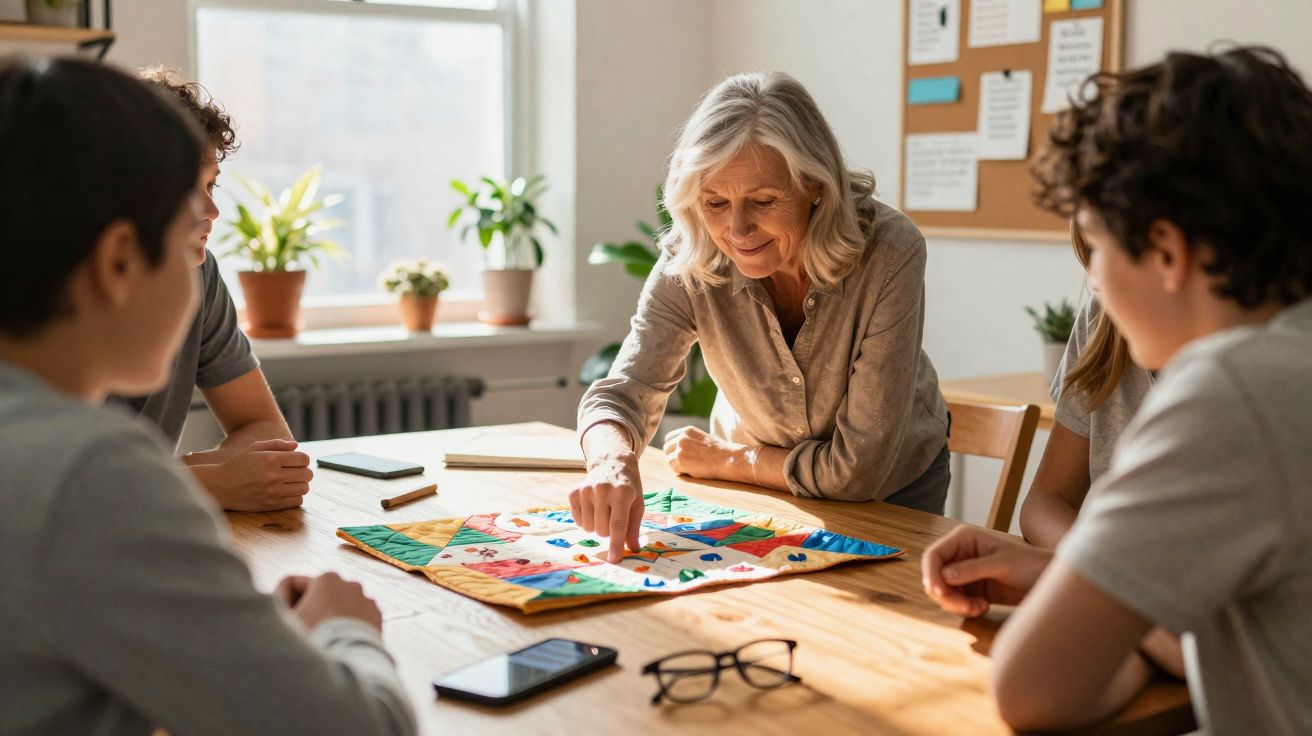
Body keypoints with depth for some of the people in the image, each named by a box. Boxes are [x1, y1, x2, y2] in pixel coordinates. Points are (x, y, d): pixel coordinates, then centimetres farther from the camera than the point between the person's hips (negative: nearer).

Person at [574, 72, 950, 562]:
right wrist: (613, 462, -49)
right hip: (757, 491, 2)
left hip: (893, 489, -1)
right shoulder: (689, 263, -23)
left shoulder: (888, 252, -31)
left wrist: (721, 459, -17)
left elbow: (857, 468, -29)